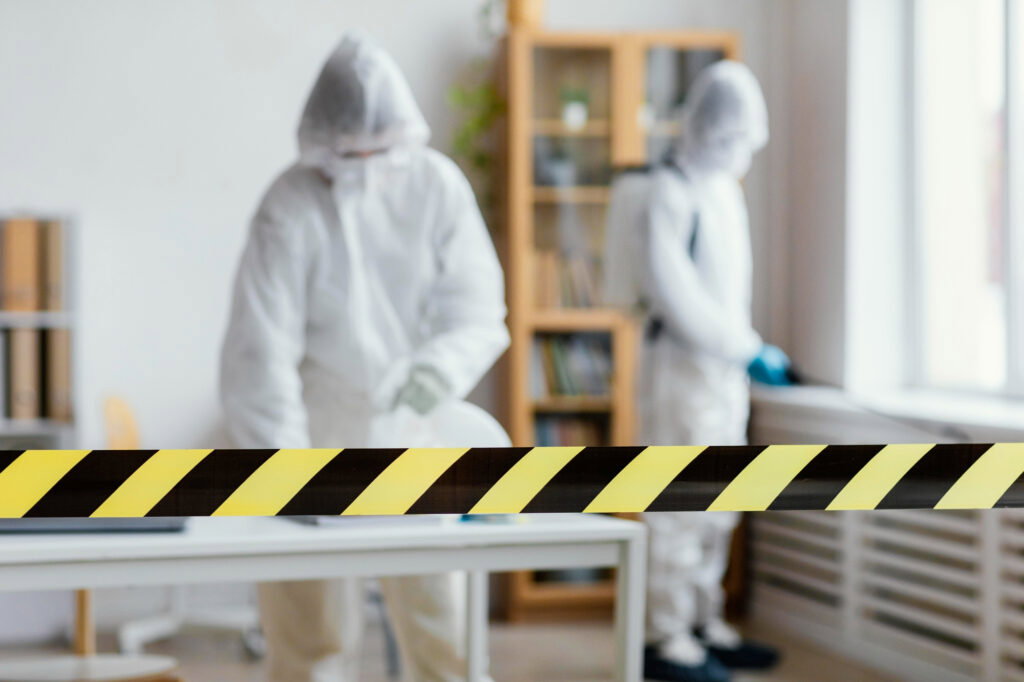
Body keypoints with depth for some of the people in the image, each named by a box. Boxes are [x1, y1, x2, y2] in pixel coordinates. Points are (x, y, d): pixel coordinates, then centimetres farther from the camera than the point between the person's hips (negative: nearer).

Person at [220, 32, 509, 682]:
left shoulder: (438, 184, -6)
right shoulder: (291, 206, -15)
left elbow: (478, 308, -7)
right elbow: (263, 349, -20)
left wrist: (445, 362, -29)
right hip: (321, 434, -3)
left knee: (443, 617, 8)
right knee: (312, 628, 2)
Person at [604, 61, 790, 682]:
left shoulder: (724, 188, 16)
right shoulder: (669, 191, -12)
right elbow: (674, 291, -19)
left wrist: (747, 351, 13)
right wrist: (747, 350, -19)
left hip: (725, 367, 9)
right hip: (682, 365, -9)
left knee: (718, 506, 13)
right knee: (681, 502, -7)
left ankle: (707, 625, 22)